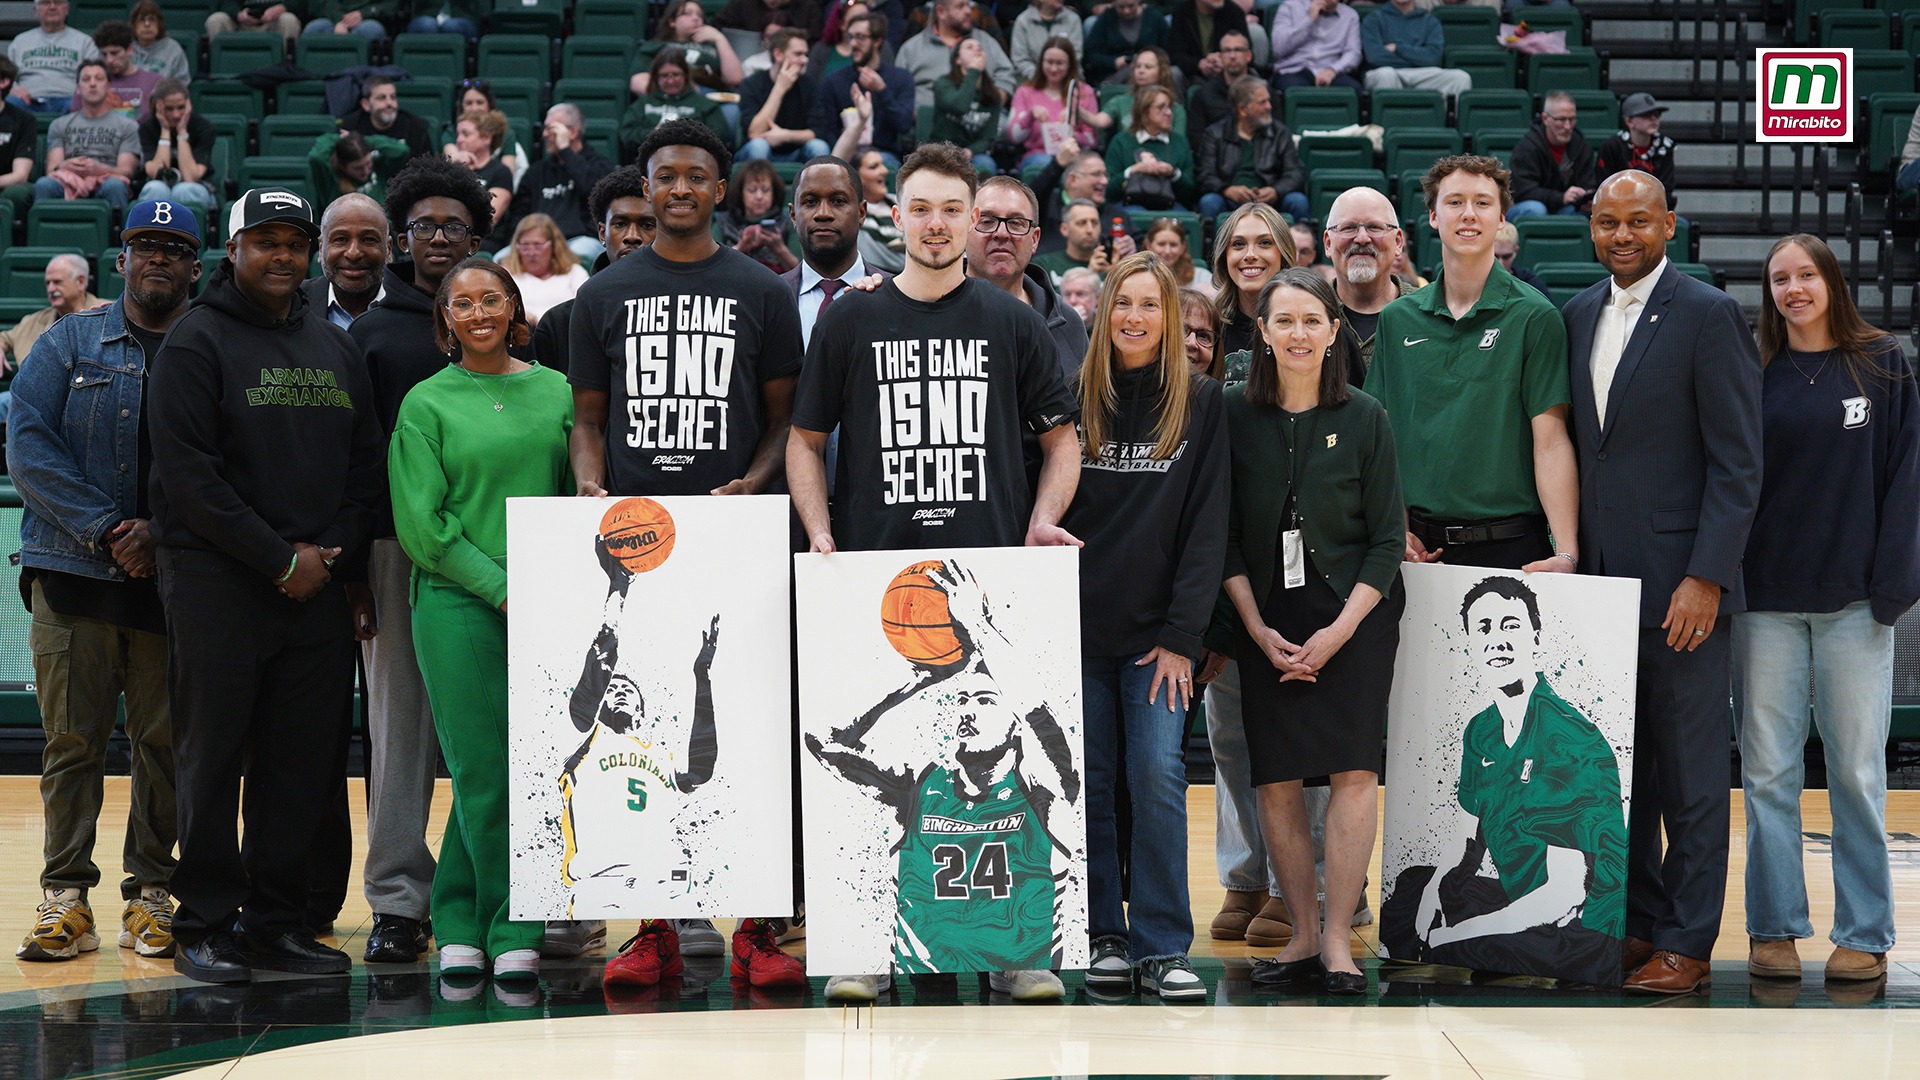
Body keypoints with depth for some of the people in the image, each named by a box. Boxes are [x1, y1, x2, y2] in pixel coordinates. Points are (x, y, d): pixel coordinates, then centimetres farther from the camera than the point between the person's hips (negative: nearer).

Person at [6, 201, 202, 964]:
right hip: (73, 576, 0)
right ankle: (66, 897, 5)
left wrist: (161, 532, -13)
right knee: (72, 738, 0)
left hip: (173, 580, 0)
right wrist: (105, 528, -11)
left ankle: (150, 895, 10)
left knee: (165, 741, 2)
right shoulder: (69, 344, 9)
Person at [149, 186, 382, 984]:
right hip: (217, 581, -5)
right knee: (211, 757, -1)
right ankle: (205, 925, 5)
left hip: (318, 585, 5)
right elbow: (189, 473, -11)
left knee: (302, 761, 6)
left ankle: (277, 922, 14)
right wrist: (280, 559, -13)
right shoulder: (197, 341, -3)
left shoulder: (336, 348, 15)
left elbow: (366, 467, 15)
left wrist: (332, 553, -2)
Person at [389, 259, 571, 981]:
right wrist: (501, 587, -8)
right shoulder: (427, 404, 4)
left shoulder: (556, 392, 11)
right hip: (459, 603, -2)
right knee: (481, 770, -4)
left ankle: (487, 923, 11)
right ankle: (464, 929, 8)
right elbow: (423, 523, -1)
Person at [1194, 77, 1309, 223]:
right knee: (1209, 202, -32)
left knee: (1299, 201, -27)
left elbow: (1296, 173, 6)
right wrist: (1228, 190, -21)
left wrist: (1276, 191, -17)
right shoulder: (1214, 135, 12)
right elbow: (1206, 176, 1)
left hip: (1269, 201, 1)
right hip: (1230, 203, -1)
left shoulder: (1280, 133, 16)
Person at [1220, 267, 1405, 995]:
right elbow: (1226, 536, 4)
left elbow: (1387, 539, 1)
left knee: (1354, 770, -11)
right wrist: (1258, 630, -4)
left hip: (1356, 613, -1)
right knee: (1275, 781, -2)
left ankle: (1338, 936, -6)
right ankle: (1303, 935, 8)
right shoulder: (1235, 415, 1)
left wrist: (1340, 630, -9)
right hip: (1265, 620, 1)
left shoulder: (1364, 419, -1)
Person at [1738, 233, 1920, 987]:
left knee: (1856, 770, 1)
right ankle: (1774, 927, 11)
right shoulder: (1754, 372, 7)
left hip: (1852, 601, -1)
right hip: (1765, 597, 2)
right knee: (1767, 771, 3)